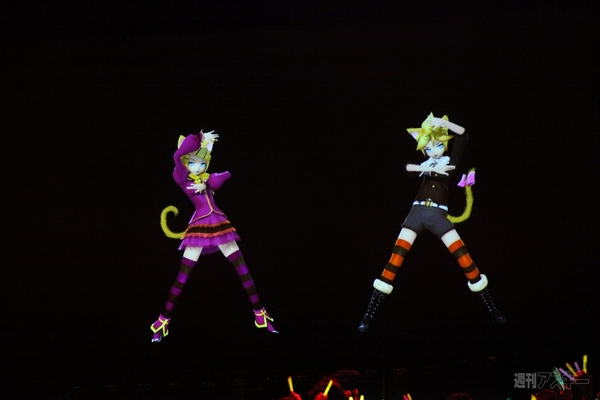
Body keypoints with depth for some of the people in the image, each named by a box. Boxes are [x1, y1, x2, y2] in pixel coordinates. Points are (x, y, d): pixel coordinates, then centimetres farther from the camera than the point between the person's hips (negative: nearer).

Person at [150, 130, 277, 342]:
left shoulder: (207, 178, 16)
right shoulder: (182, 179, 1)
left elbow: (225, 176, -1)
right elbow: (177, 156, -17)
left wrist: (205, 185, -15)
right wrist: (199, 139, -10)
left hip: (219, 225, 5)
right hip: (199, 228, -5)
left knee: (242, 268, 4)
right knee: (183, 275, -4)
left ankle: (259, 313, 12)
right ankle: (164, 319, 5)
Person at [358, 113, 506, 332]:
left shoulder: (450, 161, 15)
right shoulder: (425, 165, 19)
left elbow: (463, 136, 3)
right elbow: (405, 167, -3)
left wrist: (443, 123, -5)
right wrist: (432, 169, -9)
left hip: (438, 214, -1)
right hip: (417, 211, 1)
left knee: (463, 255, -9)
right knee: (396, 257, -9)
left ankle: (492, 310, 1)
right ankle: (369, 314, -9)